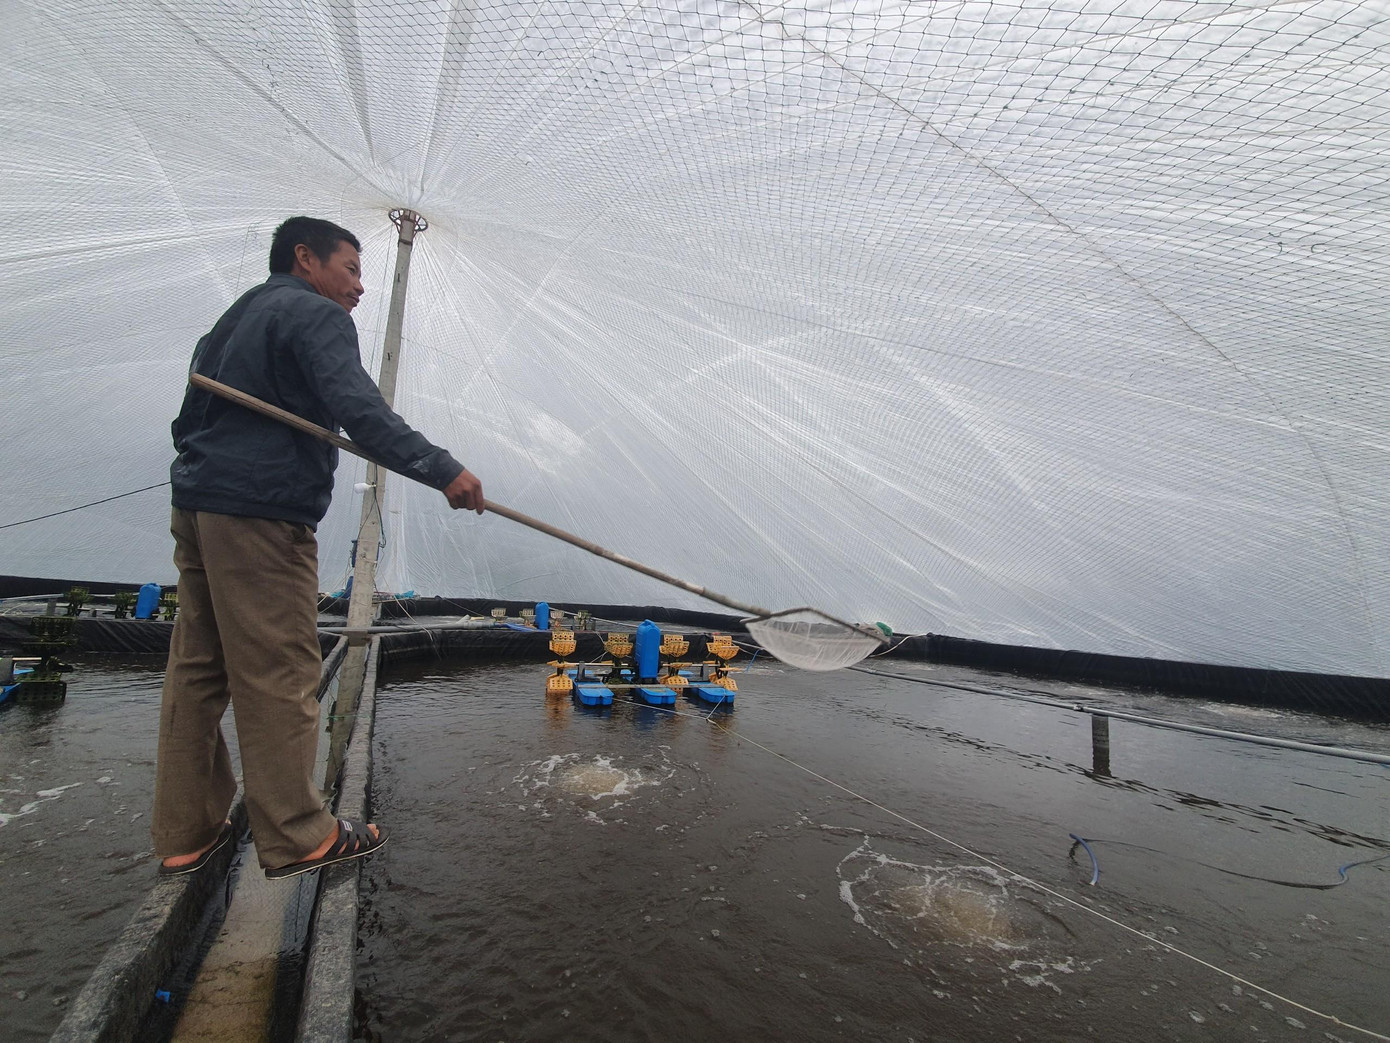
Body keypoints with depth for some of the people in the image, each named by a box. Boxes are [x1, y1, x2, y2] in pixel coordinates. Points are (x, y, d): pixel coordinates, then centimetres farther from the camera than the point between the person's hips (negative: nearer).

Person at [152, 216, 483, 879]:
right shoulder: (315, 314, -4)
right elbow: (358, 409, -21)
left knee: (196, 673, 13)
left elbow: (191, 419, 25)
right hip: (261, 515, -10)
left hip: (195, 504, 10)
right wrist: (441, 470, -24)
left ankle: (184, 837, 24)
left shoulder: (235, 319, 26)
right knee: (279, 680, -4)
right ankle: (297, 840, 8)